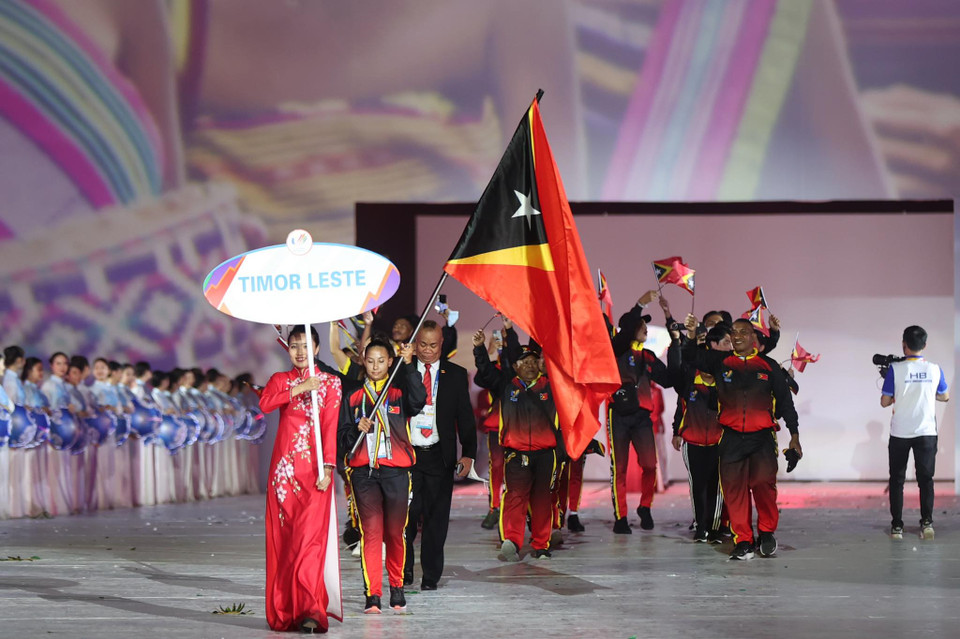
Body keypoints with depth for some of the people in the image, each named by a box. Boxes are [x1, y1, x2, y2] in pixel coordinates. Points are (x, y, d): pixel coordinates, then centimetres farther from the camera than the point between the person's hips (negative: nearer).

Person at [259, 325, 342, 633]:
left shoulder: (330, 383, 9)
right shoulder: (280, 379, 15)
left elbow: (331, 426, 0)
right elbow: (265, 403, -6)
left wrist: (327, 468, -10)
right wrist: (300, 388, -13)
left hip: (314, 467, -3)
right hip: (285, 466, 3)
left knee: (310, 536, -13)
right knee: (282, 538, 1)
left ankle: (310, 610, -18)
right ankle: (284, 610, 8)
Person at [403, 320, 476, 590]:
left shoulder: (456, 374, 7)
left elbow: (465, 417, 6)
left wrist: (468, 454, -2)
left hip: (440, 456, 1)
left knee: (436, 518, 2)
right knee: (406, 515, -3)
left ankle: (431, 576, 12)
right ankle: (404, 570, 16)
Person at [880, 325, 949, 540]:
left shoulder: (895, 369, -11)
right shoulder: (934, 369, -3)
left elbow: (884, 402, -7)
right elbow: (945, 396, 13)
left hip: (900, 434, -1)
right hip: (926, 433, 1)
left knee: (897, 480, 8)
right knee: (925, 478, 9)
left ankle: (897, 526, 6)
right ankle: (927, 522, -1)